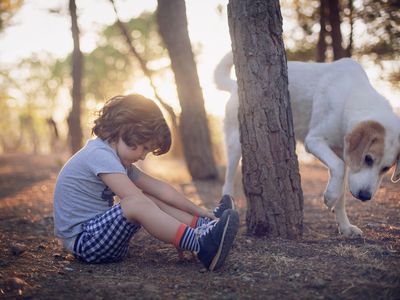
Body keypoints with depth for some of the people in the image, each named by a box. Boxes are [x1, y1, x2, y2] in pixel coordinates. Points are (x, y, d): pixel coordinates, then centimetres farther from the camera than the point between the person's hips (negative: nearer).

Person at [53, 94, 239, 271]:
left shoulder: (118, 159, 13)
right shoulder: (99, 154, -18)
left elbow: (159, 188, 9)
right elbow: (136, 201, -24)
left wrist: (200, 211, 5)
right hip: (81, 241, -10)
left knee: (151, 201, 6)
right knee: (138, 204, -28)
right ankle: (202, 247, -31)